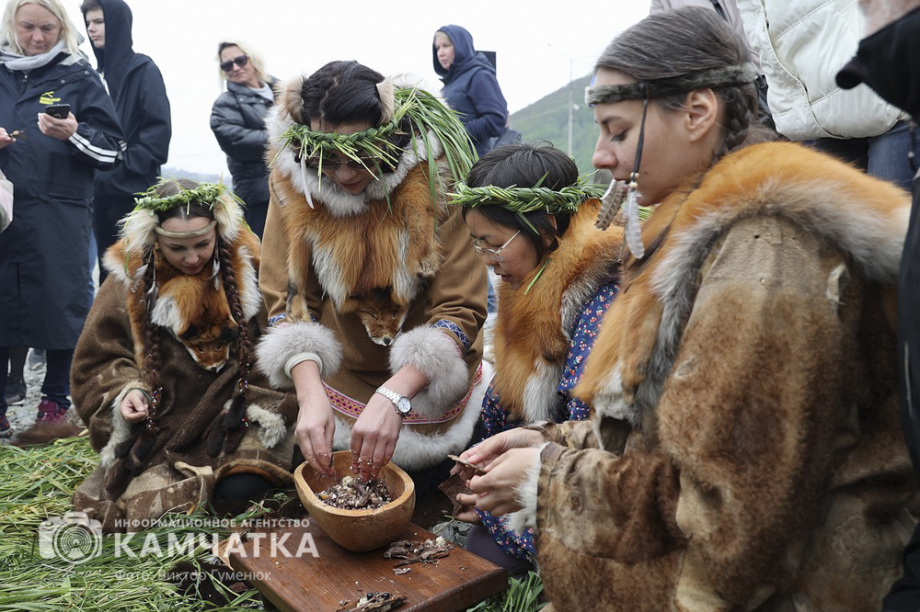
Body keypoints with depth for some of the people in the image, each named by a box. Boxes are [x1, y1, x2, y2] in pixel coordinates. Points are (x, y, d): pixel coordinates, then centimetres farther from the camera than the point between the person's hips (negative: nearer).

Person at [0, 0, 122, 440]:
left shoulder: (79, 78, 6)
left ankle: (55, 400, 17)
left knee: (61, 302, 1)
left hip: (59, 214, -2)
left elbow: (111, 149, 1)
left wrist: (75, 134, -18)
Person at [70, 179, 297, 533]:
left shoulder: (247, 265, -4)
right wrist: (125, 391, -13)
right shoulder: (129, 283, -2)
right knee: (150, 507, -19)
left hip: (238, 420, -1)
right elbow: (96, 363, 7)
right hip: (161, 429, 1)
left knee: (243, 489, -23)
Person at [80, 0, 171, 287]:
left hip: (132, 188, -7)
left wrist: (126, 165, -16)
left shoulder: (143, 69, -3)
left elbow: (159, 128, -11)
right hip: (99, 188, 7)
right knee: (108, 268, 11)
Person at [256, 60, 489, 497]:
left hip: (425, 386, -2)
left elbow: (462, 309, -25)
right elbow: (287, 299, -13)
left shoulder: (435, 177, -24)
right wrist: (310, 392, -28)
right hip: (339, 380, 2)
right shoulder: (292, 182, -15)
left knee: (416, 491, 16)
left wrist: (394, 396, -36)